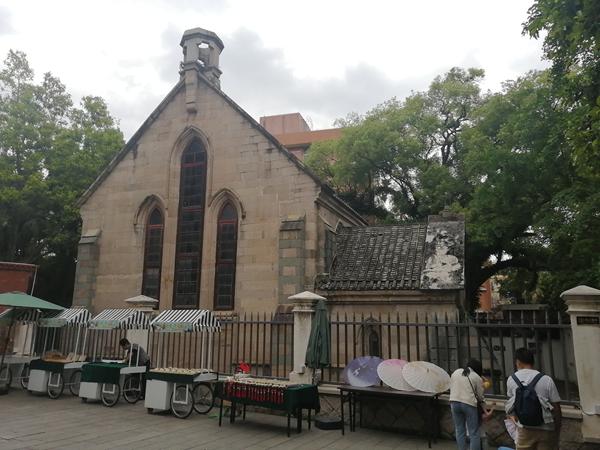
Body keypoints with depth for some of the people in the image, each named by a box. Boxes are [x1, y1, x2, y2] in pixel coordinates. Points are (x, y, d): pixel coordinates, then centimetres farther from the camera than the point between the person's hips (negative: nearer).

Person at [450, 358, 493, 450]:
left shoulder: (455, 372, 11)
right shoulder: (477, 378, 0)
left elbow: (451, 388, 10)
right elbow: (480, 396, 4)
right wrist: (485, 410, 19)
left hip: (454, 402, 4)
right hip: (469, 404, -4)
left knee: (459, 431, 11)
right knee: (474, 433, 4)